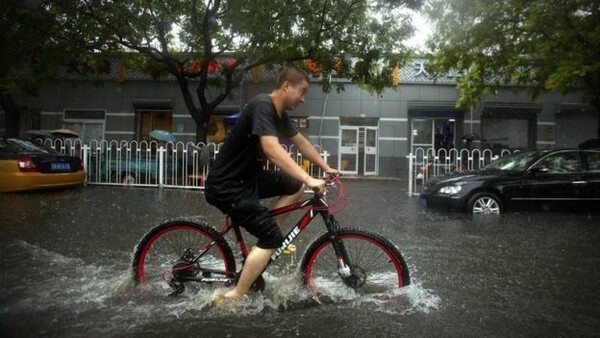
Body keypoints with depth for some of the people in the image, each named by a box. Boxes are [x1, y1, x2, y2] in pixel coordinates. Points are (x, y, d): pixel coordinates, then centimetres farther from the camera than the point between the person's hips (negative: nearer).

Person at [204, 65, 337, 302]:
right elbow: (272, 150, -34)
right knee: (272, 239, -12)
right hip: (226, 186, -9)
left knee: (296, 186, 10)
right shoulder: (262, 105, -21)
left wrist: (326, 168, 20)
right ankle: (233, 298, -5)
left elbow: (301, 142, 21)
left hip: (247, 178, 9)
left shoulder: (280, 114, 8)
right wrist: (309, 179, -37)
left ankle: (267, 233, 15)